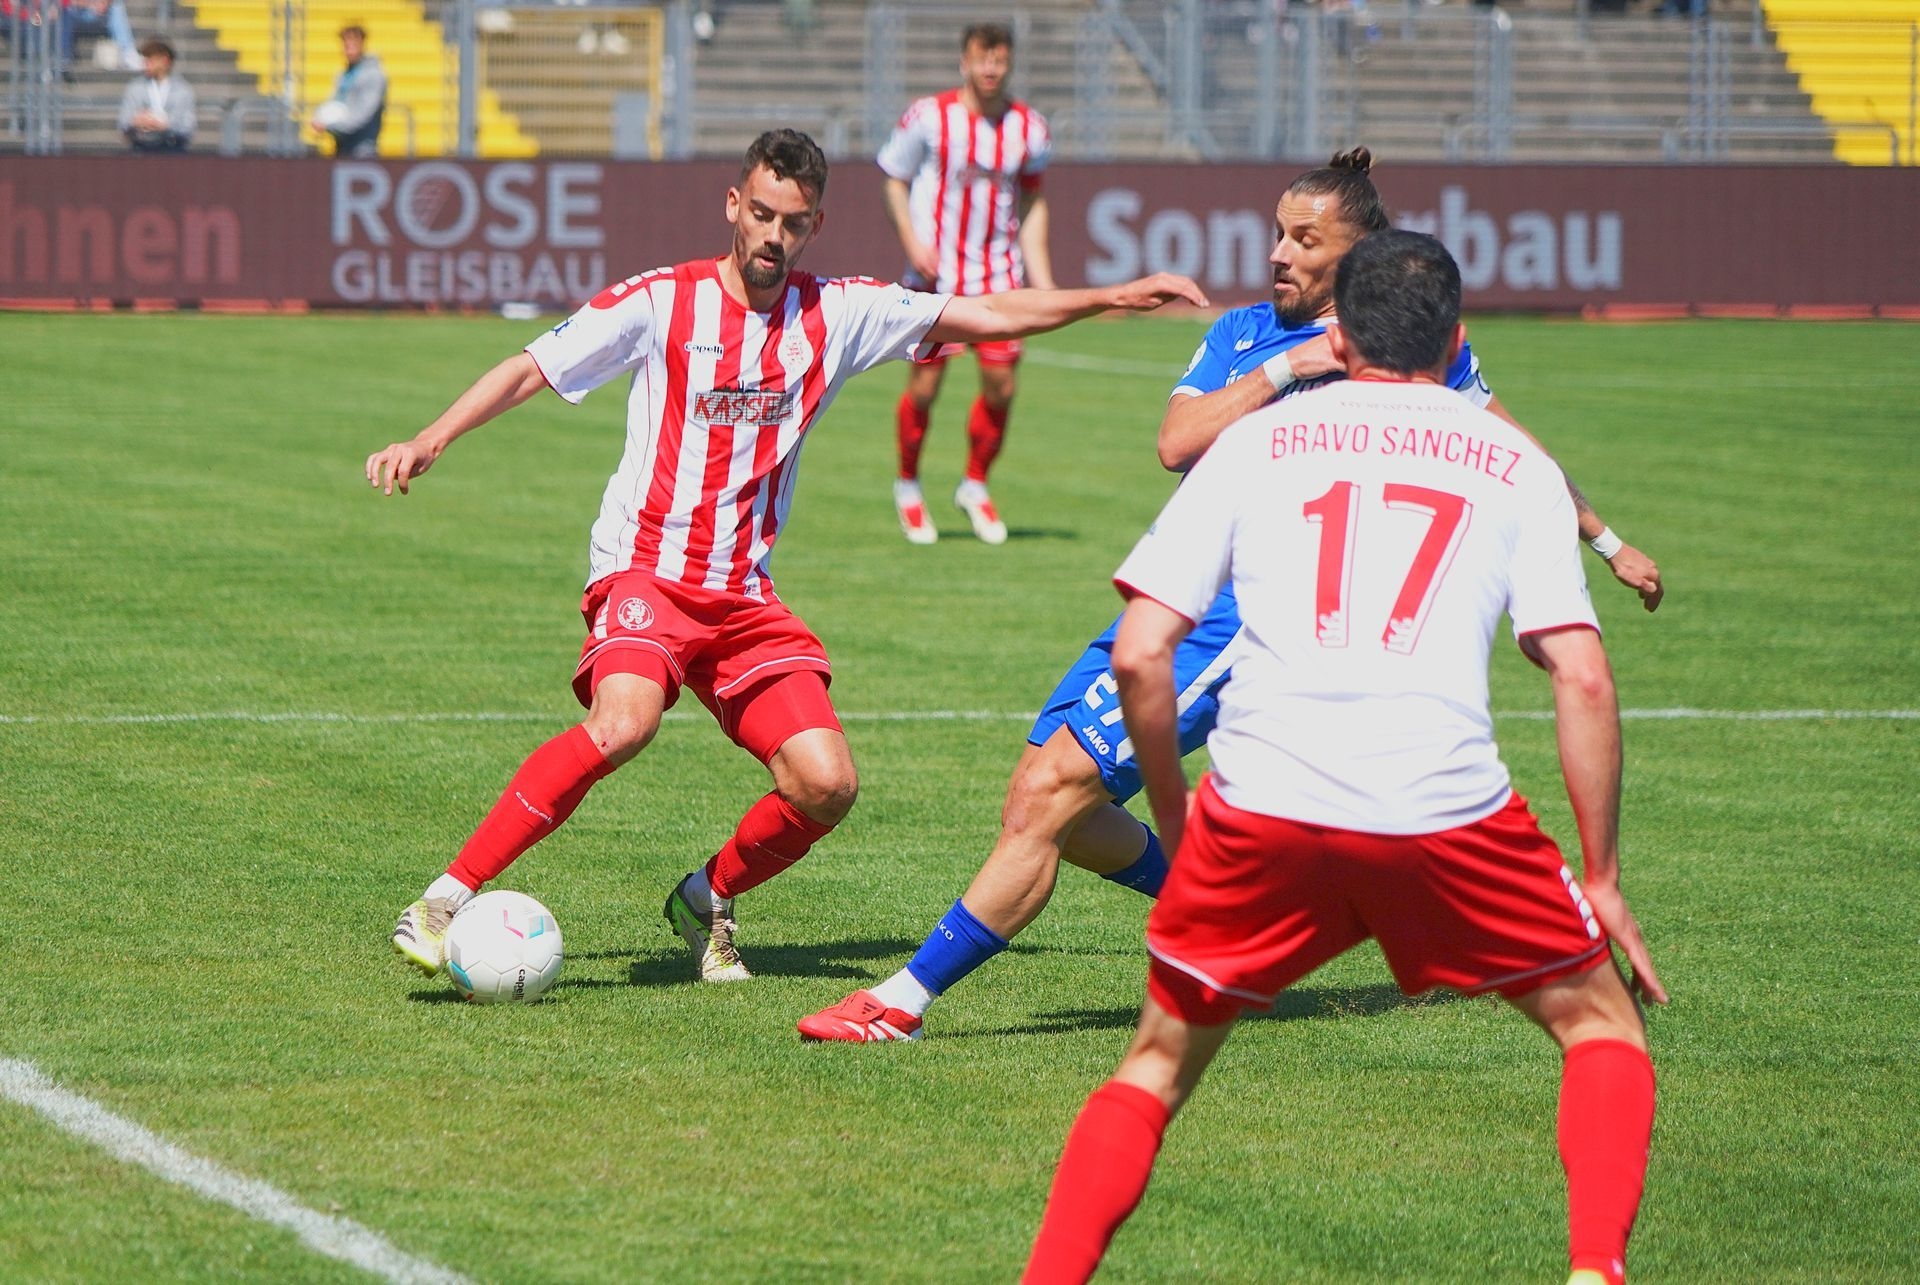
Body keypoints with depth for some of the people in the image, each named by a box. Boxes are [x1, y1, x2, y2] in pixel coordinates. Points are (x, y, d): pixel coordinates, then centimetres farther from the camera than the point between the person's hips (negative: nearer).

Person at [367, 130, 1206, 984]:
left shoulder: (836, 315, 8)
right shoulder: (662, 301, -2)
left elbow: (990, 316, 13)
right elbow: (529, 371, -1)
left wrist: (1111, 298, 8)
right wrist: (429, 442, -13)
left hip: (745, 600, 4)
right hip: (643, 575, -4)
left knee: (825, 784, -12)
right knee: (625, 721, -34)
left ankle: (707, 898, 17)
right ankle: (444, 901, -28)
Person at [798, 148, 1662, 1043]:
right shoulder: (1241, 333, 14)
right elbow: (1177, 442, -4)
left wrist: (1606, 541, 26)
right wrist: (1284, 369, -11)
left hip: (1245, 622, -7)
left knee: (1049, 791, -15)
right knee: (1039, 802, 4)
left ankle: (905, 1000, -10)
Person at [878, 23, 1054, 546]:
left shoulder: (1027, 127, 4)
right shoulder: (929, 118, -6)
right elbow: (896, 181, 4)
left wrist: (1039, 275, 7)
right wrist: (912, 242, -11)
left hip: (999, 274, 3)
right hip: (936, 273, -3)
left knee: (1001, 385, -2)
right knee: (925, 383, -3)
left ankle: (975, 486, 21)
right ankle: (908, 487, 20)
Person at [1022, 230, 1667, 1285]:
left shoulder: (1255, 442, 15)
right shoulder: (1515, 464, 14)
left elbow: (1138, 654, 7)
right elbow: (1582, 680, 4)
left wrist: (1175, 824, 20)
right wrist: (1600, 875, 10)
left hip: (1260, 805, 1)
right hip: (1447, 805, -1)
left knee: (1159, 1064, 21)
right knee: (1600, 1022, 19)